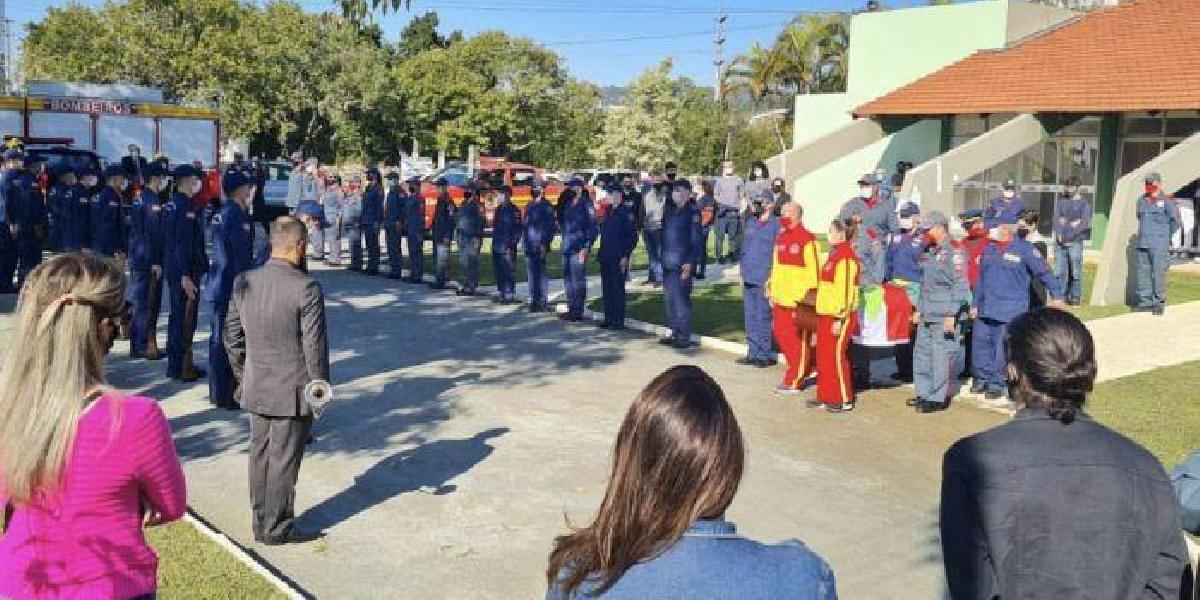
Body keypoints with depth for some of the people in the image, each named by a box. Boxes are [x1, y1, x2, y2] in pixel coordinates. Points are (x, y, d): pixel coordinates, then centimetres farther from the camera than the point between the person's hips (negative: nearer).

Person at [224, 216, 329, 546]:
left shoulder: (243, 283, 0)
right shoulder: (307, 289, -19)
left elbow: (232, 336, 8)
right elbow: (314, 346, -15)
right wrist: (320, 386, -5)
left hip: (255, 389, 6)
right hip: (293, 391, -6)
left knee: (260, 455, 17)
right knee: (284, 460, 6)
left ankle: (260, 522, 29)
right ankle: (277, 528, 17)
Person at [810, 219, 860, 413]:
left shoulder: (846, 257, -16)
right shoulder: (835, 255, 16)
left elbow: (845, 290, -21)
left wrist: (840, 319, -23)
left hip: (839, 316, -10)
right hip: (826, 314, 10)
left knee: (836, 356, -4)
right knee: (823, 356, 13)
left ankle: (845, 400, 5)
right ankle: (826, 396, 22)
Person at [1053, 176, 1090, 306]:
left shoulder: (1084, 203, 5)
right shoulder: (1061, 201, 16)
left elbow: (1085, 222, -6)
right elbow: (1056, 218, 8)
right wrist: (1059, 233, -9)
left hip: (1075, 242, -3)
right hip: (1060, 242, 3)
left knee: (1075, 271, -5)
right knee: (1060, 271, 2)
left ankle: (1075, 297, 0)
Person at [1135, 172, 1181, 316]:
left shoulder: (1167, 201, -4)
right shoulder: (1141, 201, 12)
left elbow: (1175, 221, -1)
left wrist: (1167, 236, 7)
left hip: (1159, 245, -6)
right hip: (1143, 244, 6)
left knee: (1159, 273, -5)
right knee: (1143, 272, 7)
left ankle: (1159, 302, 1)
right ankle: (1145, 301, 14)